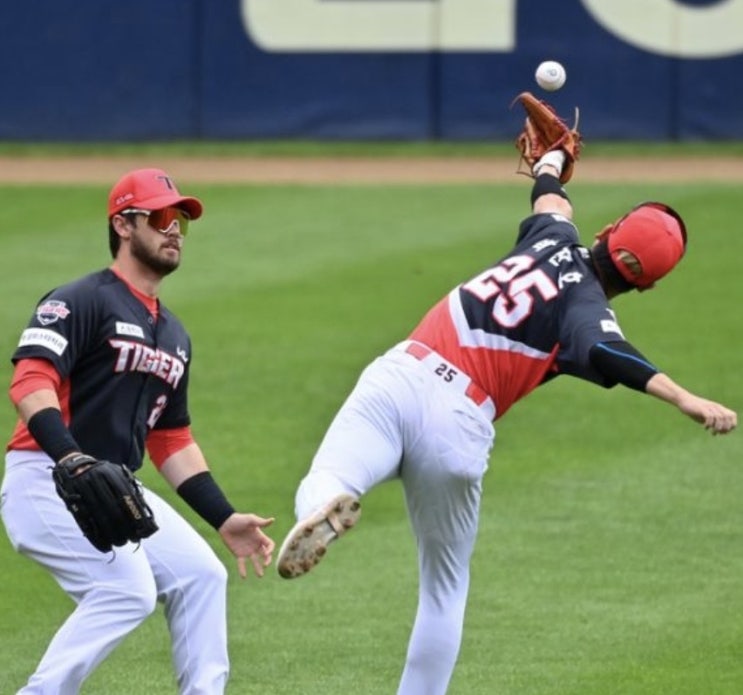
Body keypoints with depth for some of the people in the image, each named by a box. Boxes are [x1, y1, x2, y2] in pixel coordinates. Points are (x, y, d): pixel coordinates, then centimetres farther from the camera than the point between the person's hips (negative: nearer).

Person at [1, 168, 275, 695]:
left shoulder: (174, 336, 19)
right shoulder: (81, 303, -9)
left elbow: (172, 441, 24)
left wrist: (225, 519, 15)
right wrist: (71, 460, -39)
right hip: (46, 485, -9)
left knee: (200, 574, 2)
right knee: (128, 589, -22)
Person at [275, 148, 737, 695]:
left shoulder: (554, 238, 14)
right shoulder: (588, 309, -1)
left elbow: (549, 196, 38)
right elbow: (609, 355, -25)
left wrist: (552, 158, 61)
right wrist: (685, 400, -39)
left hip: (396, 378, 3)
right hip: (457, 423, -3)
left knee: (316, 493, -12)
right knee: (445, 586, 15)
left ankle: (327, 504, -46)